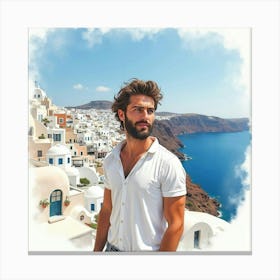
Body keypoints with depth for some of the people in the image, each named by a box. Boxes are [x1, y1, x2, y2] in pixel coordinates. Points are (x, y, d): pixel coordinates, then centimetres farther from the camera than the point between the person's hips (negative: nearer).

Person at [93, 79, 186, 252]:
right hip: (112, 248, 5)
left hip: (149, 249, -4)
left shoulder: (168, 163, -21)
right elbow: (107, 210, 5)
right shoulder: (110, 160, -3)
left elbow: (176, 225, -18)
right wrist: (97, 250, 5)